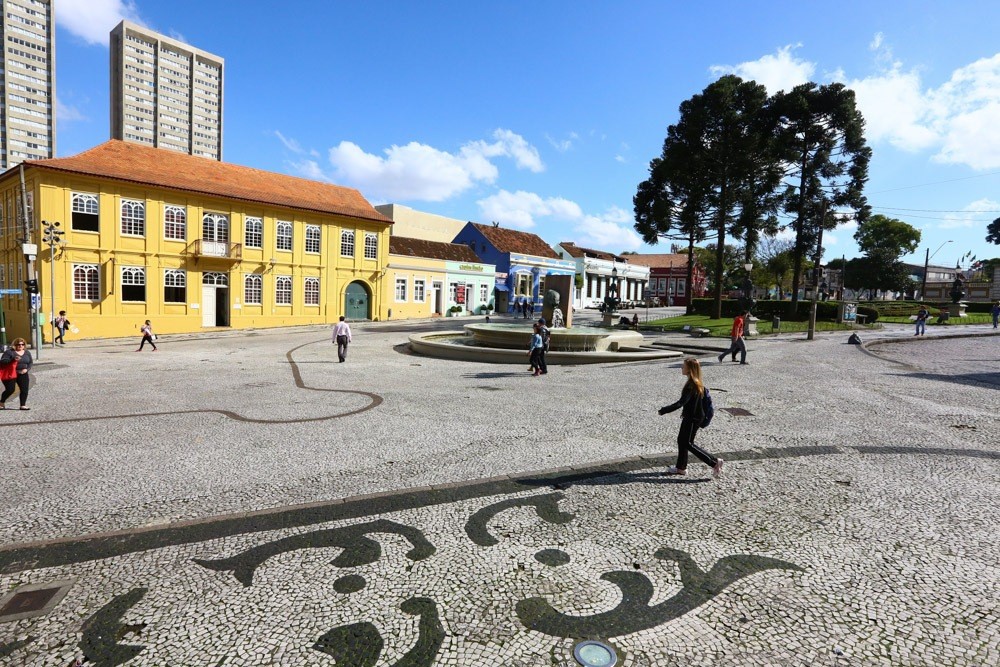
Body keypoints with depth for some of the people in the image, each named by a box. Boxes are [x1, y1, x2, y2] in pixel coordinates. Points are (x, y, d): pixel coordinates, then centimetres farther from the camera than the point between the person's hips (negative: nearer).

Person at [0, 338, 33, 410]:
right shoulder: (9, 352, -7)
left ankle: (23, 405, 3)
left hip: (22, 374, 4)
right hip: (10, 374, -4)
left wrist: (27, 369, -6)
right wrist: (13, 360, -30)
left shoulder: (27, 353, 8)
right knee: (10, 390, -5)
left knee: (25, 390, -4)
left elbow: (30, 362, 12)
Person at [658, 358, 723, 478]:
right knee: (681, 440, 15)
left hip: (693, 418, -10)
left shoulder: (691, 385, -25)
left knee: (688, 443, 0)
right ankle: (681, 467, 26)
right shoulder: (696, 383, 5)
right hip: (690, 416, 10)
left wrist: (664, 410, -27)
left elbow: (681, 402, -31)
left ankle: (715, 462, 4)